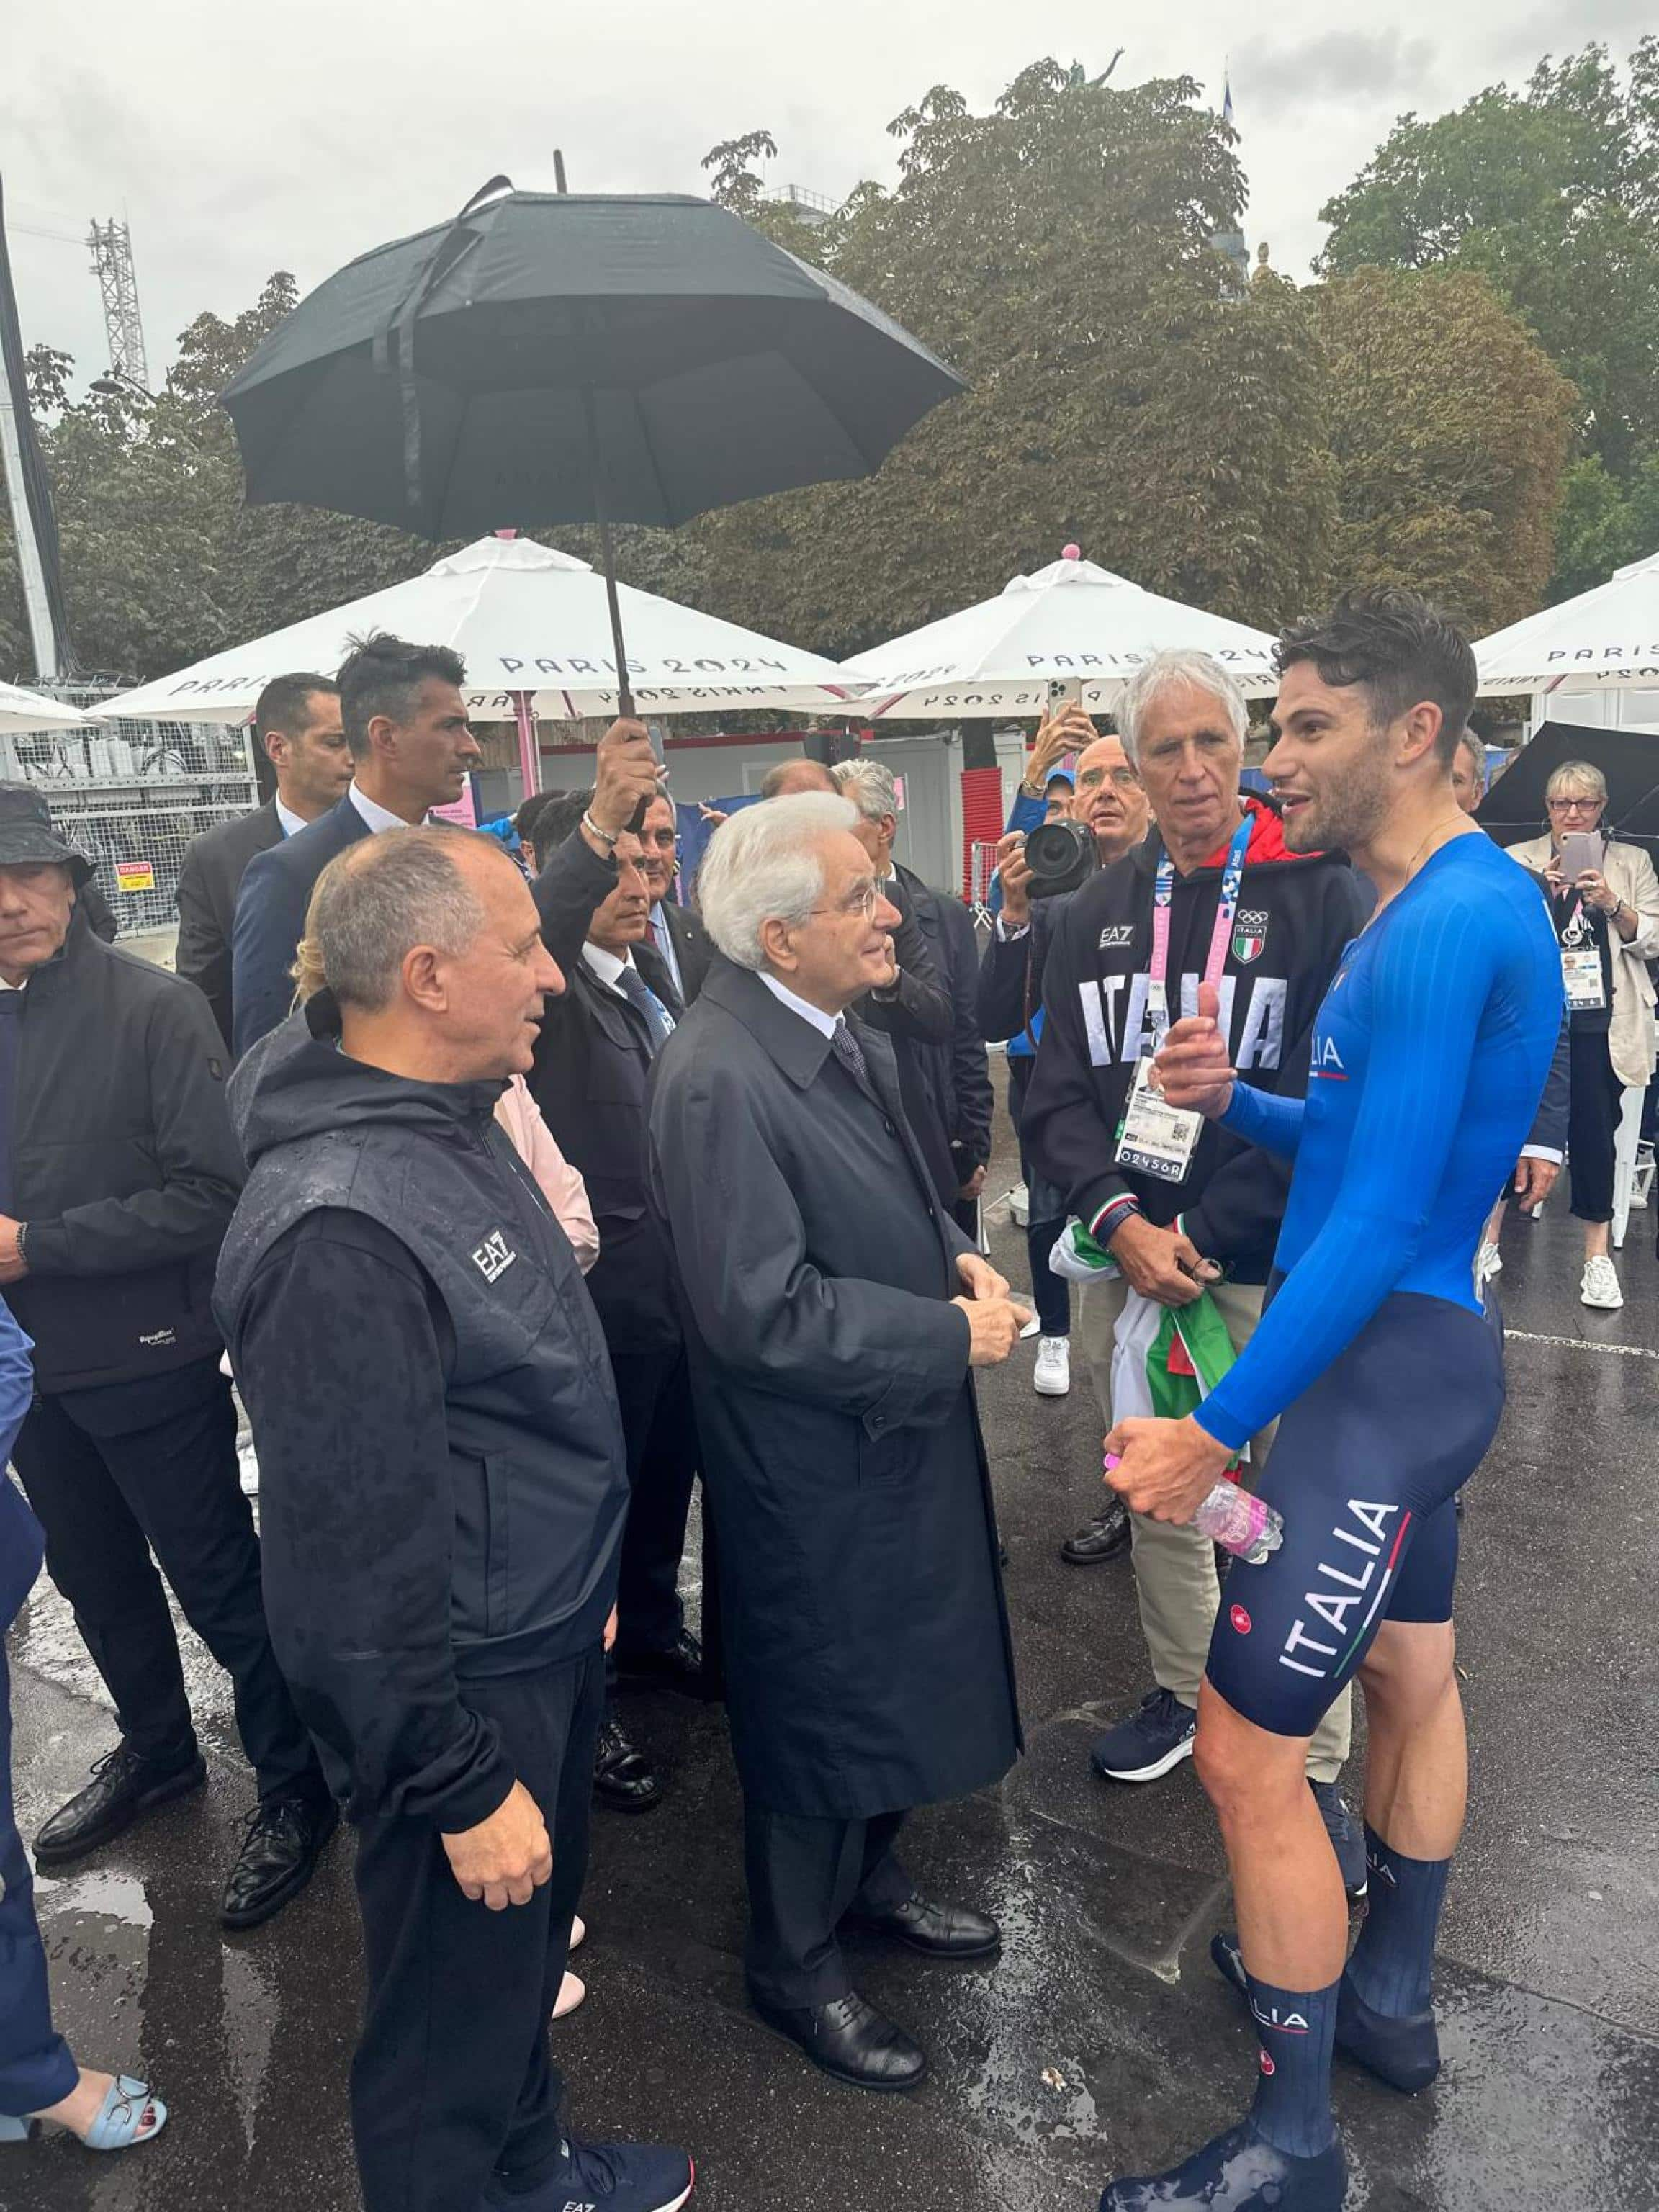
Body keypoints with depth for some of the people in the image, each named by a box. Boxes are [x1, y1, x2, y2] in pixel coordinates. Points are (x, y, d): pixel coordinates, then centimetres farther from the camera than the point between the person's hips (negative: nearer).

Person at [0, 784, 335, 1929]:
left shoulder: (157, 1008, -16)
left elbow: (213, 1194, -21)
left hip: (150, 1359, -6)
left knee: (220, 1583, 7)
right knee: (95, 1576, 22)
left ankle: (297, 1785, 27)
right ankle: (157, 1749, 45)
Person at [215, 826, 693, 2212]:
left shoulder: (453, 1118, 0)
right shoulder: (339, 1227, -30)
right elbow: (358, 1555, -25)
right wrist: (460, 1787, -17)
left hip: (547, 1639, 9)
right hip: (462, 1692, -9)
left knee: (533, 1943, 29)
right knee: (456, 2010, 17)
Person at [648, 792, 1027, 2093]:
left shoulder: (852, 1035, 2)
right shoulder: (719, 1080, -27)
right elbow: (763, 1311, -29)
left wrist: (959, 1256, -3)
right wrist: (953, 1336, -21)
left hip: (900, 1435, 9)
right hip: (813, 1463, -9)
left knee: (895, 1679, 25)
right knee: (819, 1705, 12)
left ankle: (871, 1881, 51)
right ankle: (795, 1964, 38)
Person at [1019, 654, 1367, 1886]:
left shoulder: (1320, 893, -6)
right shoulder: (1099, 911, 7)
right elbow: (1058, 1092, 4)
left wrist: (1205, 1238, -13)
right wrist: (1123, 1220, -11)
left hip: (1273, 1270, -4)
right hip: (1129, 1259, 4)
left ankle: (1314, 1770, 21)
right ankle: (1184, 1692, 38)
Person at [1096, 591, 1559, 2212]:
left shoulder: (1445, 926, -22)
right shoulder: (1444, 906, 10)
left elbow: (1380, 1224, -26)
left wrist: (1218, 1430, -22)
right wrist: (1232, 1099, -2)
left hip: (1385, 1366, -11)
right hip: (1422, 1353, 11)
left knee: (1245, 1754, -3)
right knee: (1410, 1678, 24)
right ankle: (1385, 1997, 45)